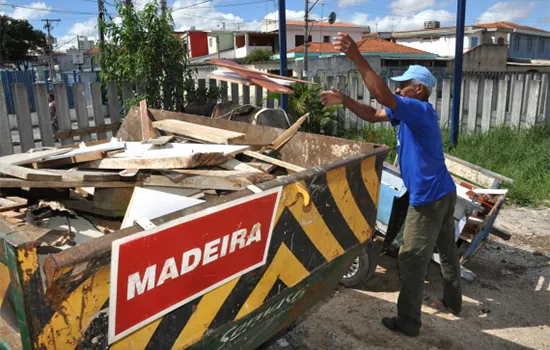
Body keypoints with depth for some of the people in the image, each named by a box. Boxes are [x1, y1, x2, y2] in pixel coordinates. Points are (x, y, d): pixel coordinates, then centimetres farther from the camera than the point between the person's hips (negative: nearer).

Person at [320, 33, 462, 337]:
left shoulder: (421, 110, -19)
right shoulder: (408, 113, 10)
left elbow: (383, 96, -34)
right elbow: (373, 115, 10)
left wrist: (356, 58, -37)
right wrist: (344, 101, -5)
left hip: (428, 198, -10)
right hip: (443, 193, 10)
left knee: (412, 259, -1)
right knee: (447, 250, 23)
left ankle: (408, 322, 10)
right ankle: (453, 301, 41)